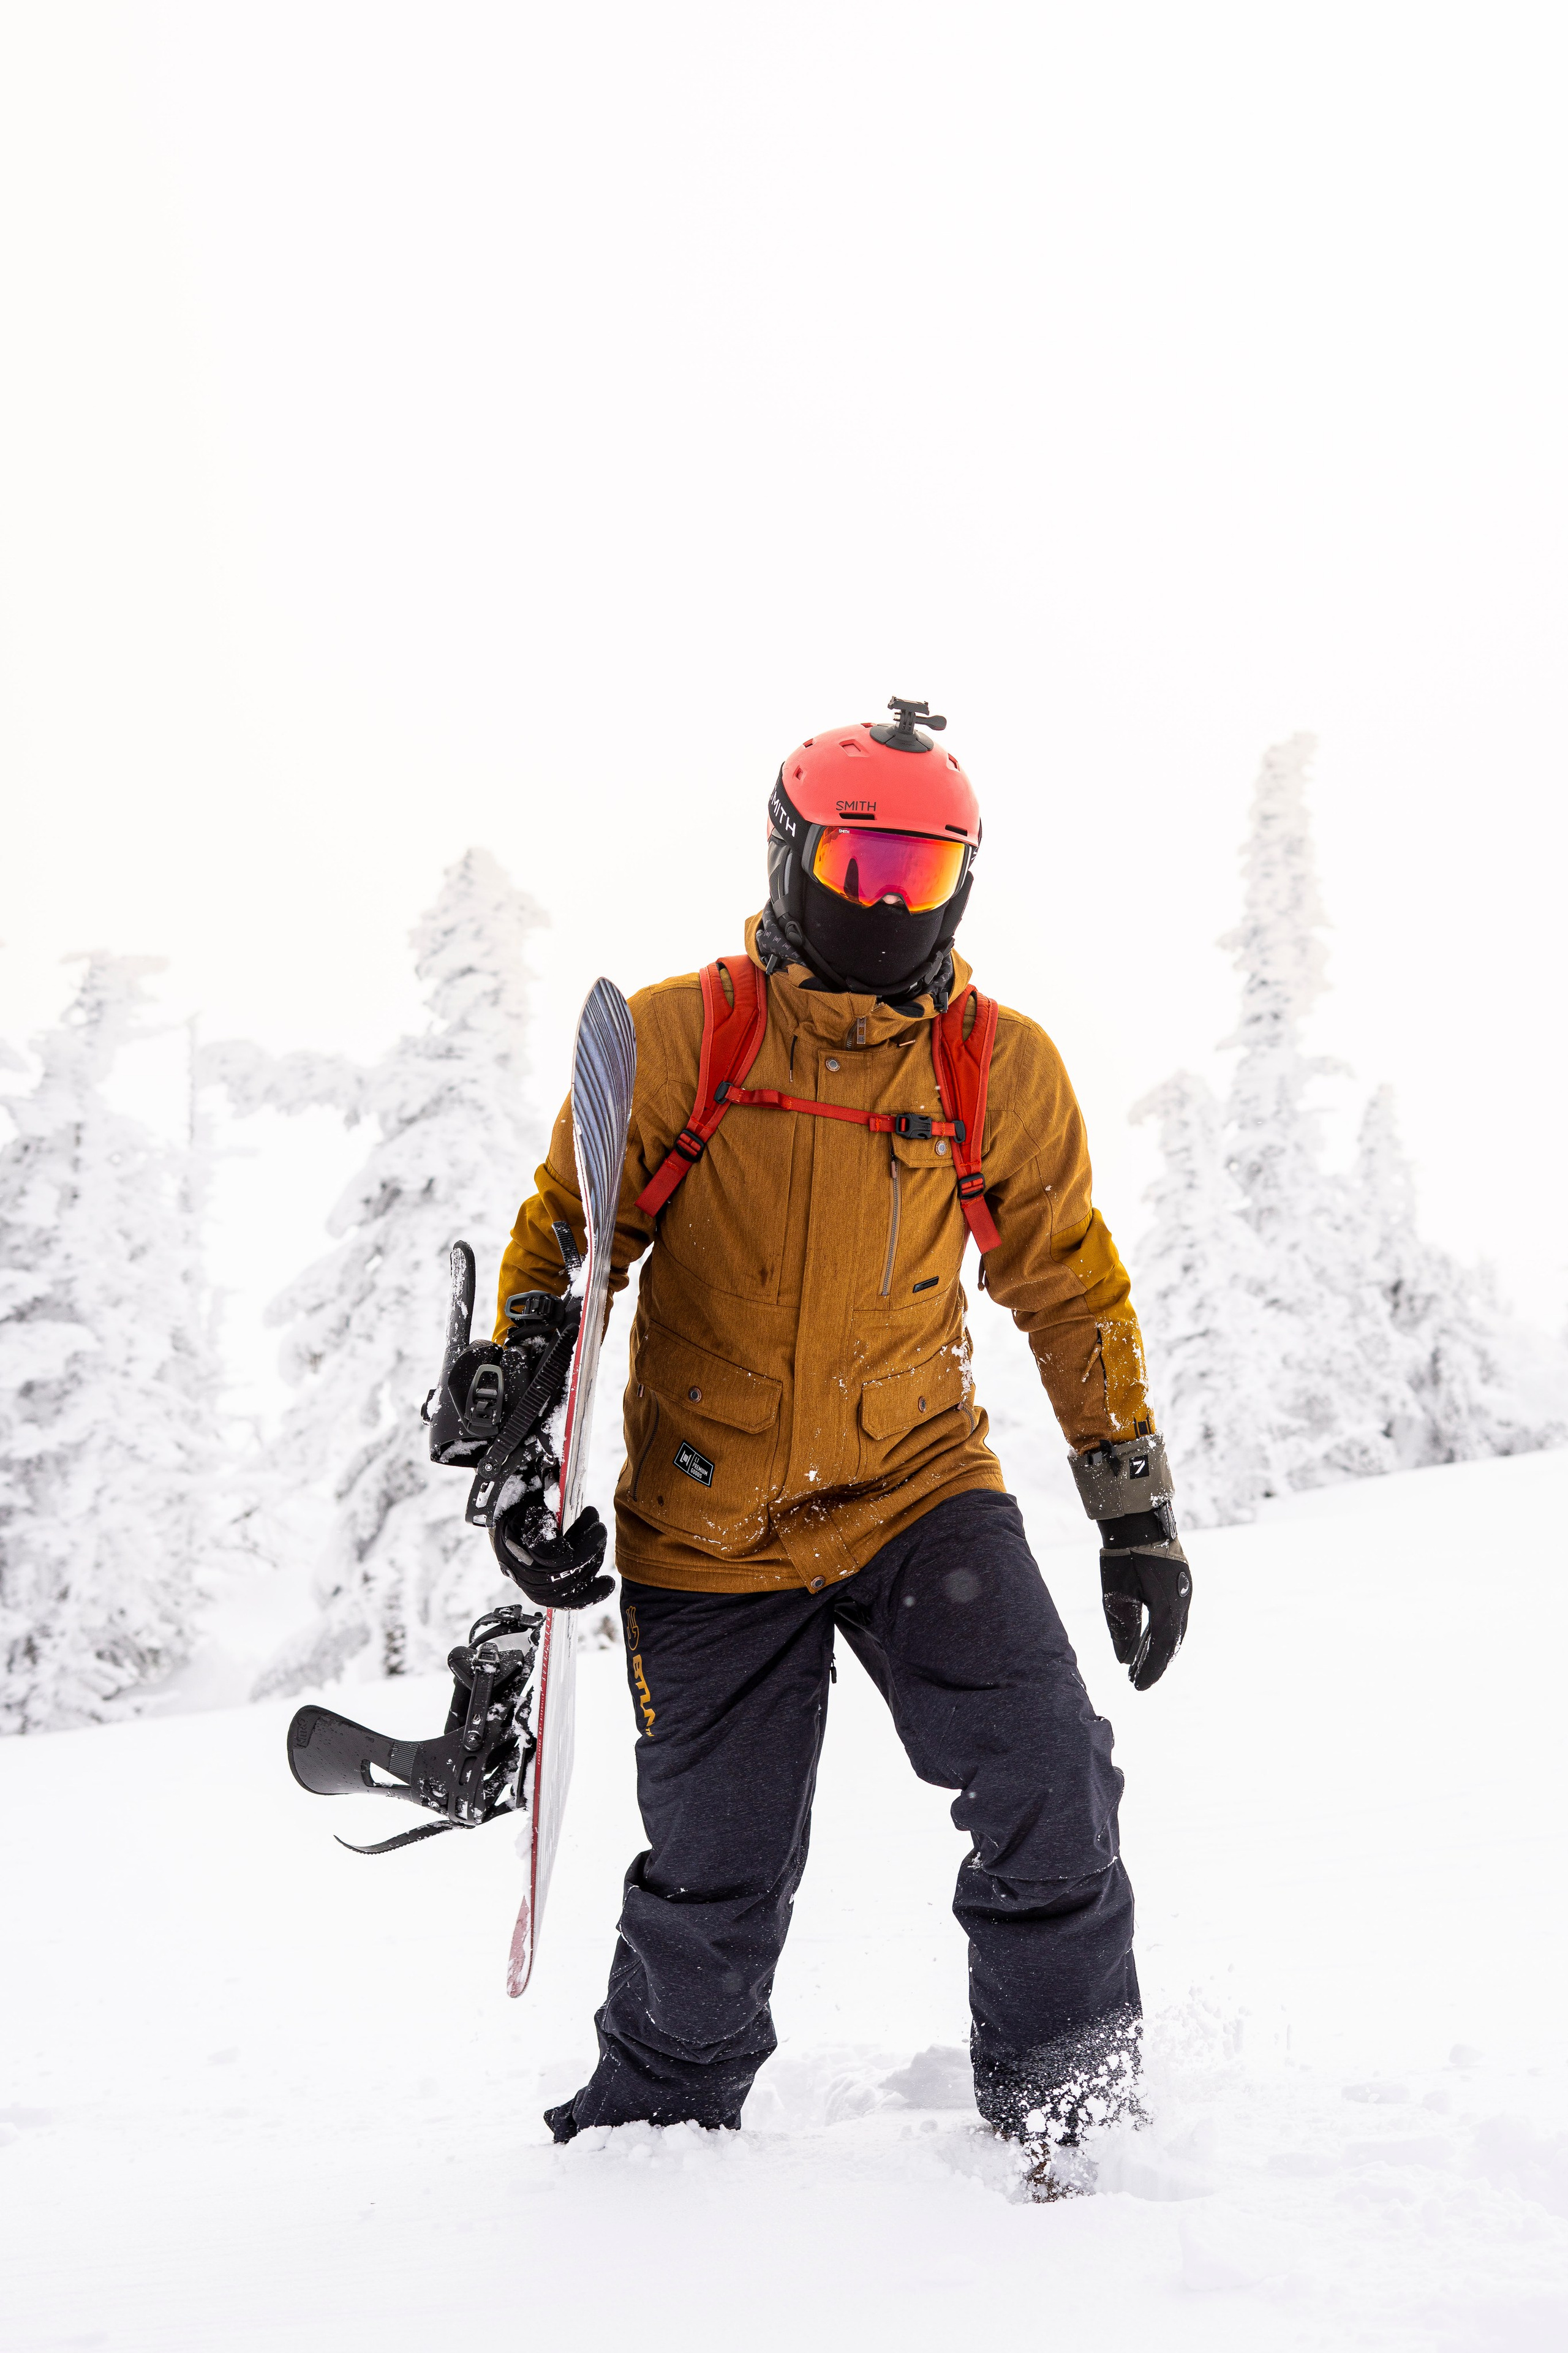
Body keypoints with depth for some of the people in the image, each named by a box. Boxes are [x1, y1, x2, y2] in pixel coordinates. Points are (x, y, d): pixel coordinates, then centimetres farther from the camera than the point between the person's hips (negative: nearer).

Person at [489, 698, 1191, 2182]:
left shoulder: (1003, 1070, -2)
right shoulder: (675, 1039, -7)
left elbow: (1071, 1291, 9)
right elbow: (558, 1245, 1)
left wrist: (1136, 1512, 7)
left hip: (917, 1491, 1)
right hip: (706, 1524, -1)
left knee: (1047, 1777, -16)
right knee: (717, 1875, 5)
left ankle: (1067, 2100, 5)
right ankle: (657, 2114, 33)